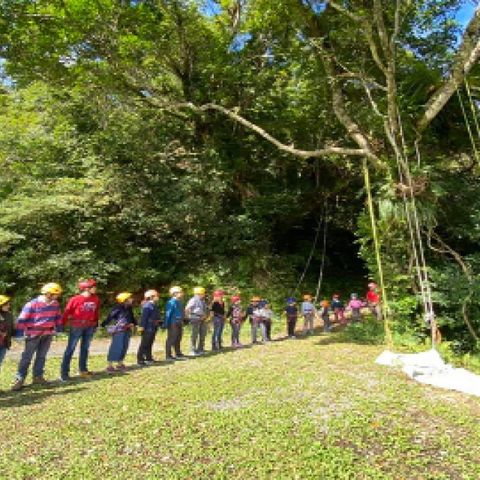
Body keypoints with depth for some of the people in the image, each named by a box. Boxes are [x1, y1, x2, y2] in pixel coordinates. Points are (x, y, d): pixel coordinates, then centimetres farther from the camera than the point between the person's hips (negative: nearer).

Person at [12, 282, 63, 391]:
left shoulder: (55, 304, 2)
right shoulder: (32, 304, -15)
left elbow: (58, 316, 15)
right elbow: (22, 319, -12)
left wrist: (58, 328, 13)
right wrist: (20, 333, -12)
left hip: (48, 334, 5)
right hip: (34, 334, -5)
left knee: (41, 356, 13)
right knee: (27, 357, 0)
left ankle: (38, 377, 24)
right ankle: (19, 380, 9)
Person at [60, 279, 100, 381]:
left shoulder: (96, 299, 2)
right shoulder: (75, 299, -13)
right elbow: (67, 312, -9)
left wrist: (96, 324, 13)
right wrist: (62, 325, -9)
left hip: (89, 327, 5)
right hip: (76, 326, -5)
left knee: (85, 348, 14)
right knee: (70, 349, 1)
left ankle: (83, 369, 26)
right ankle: (64, 373, 7)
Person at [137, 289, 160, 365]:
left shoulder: (154, 305, 12)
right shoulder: (147, 306, -16)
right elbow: (144, 317, -20)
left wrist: (156, 326, 19)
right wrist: (142, 327, -22)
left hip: (153, 328, 9)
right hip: (148, 328, -9)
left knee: (150, 344, 17)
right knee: (144, 344, -2)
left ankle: (149, 358, 28)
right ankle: (140, 360, 5)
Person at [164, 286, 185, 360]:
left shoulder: (179, 302, 9)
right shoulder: (171, 302, -16)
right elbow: (168, 314, -16)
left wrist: (182, 322, 17)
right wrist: (166, 324, -15)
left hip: (179, 323, 9)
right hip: (173, 324, -9)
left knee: (178, 339, 17)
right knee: (171, 339, 0)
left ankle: (178, 354, 29)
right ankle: (168, 355, 10)